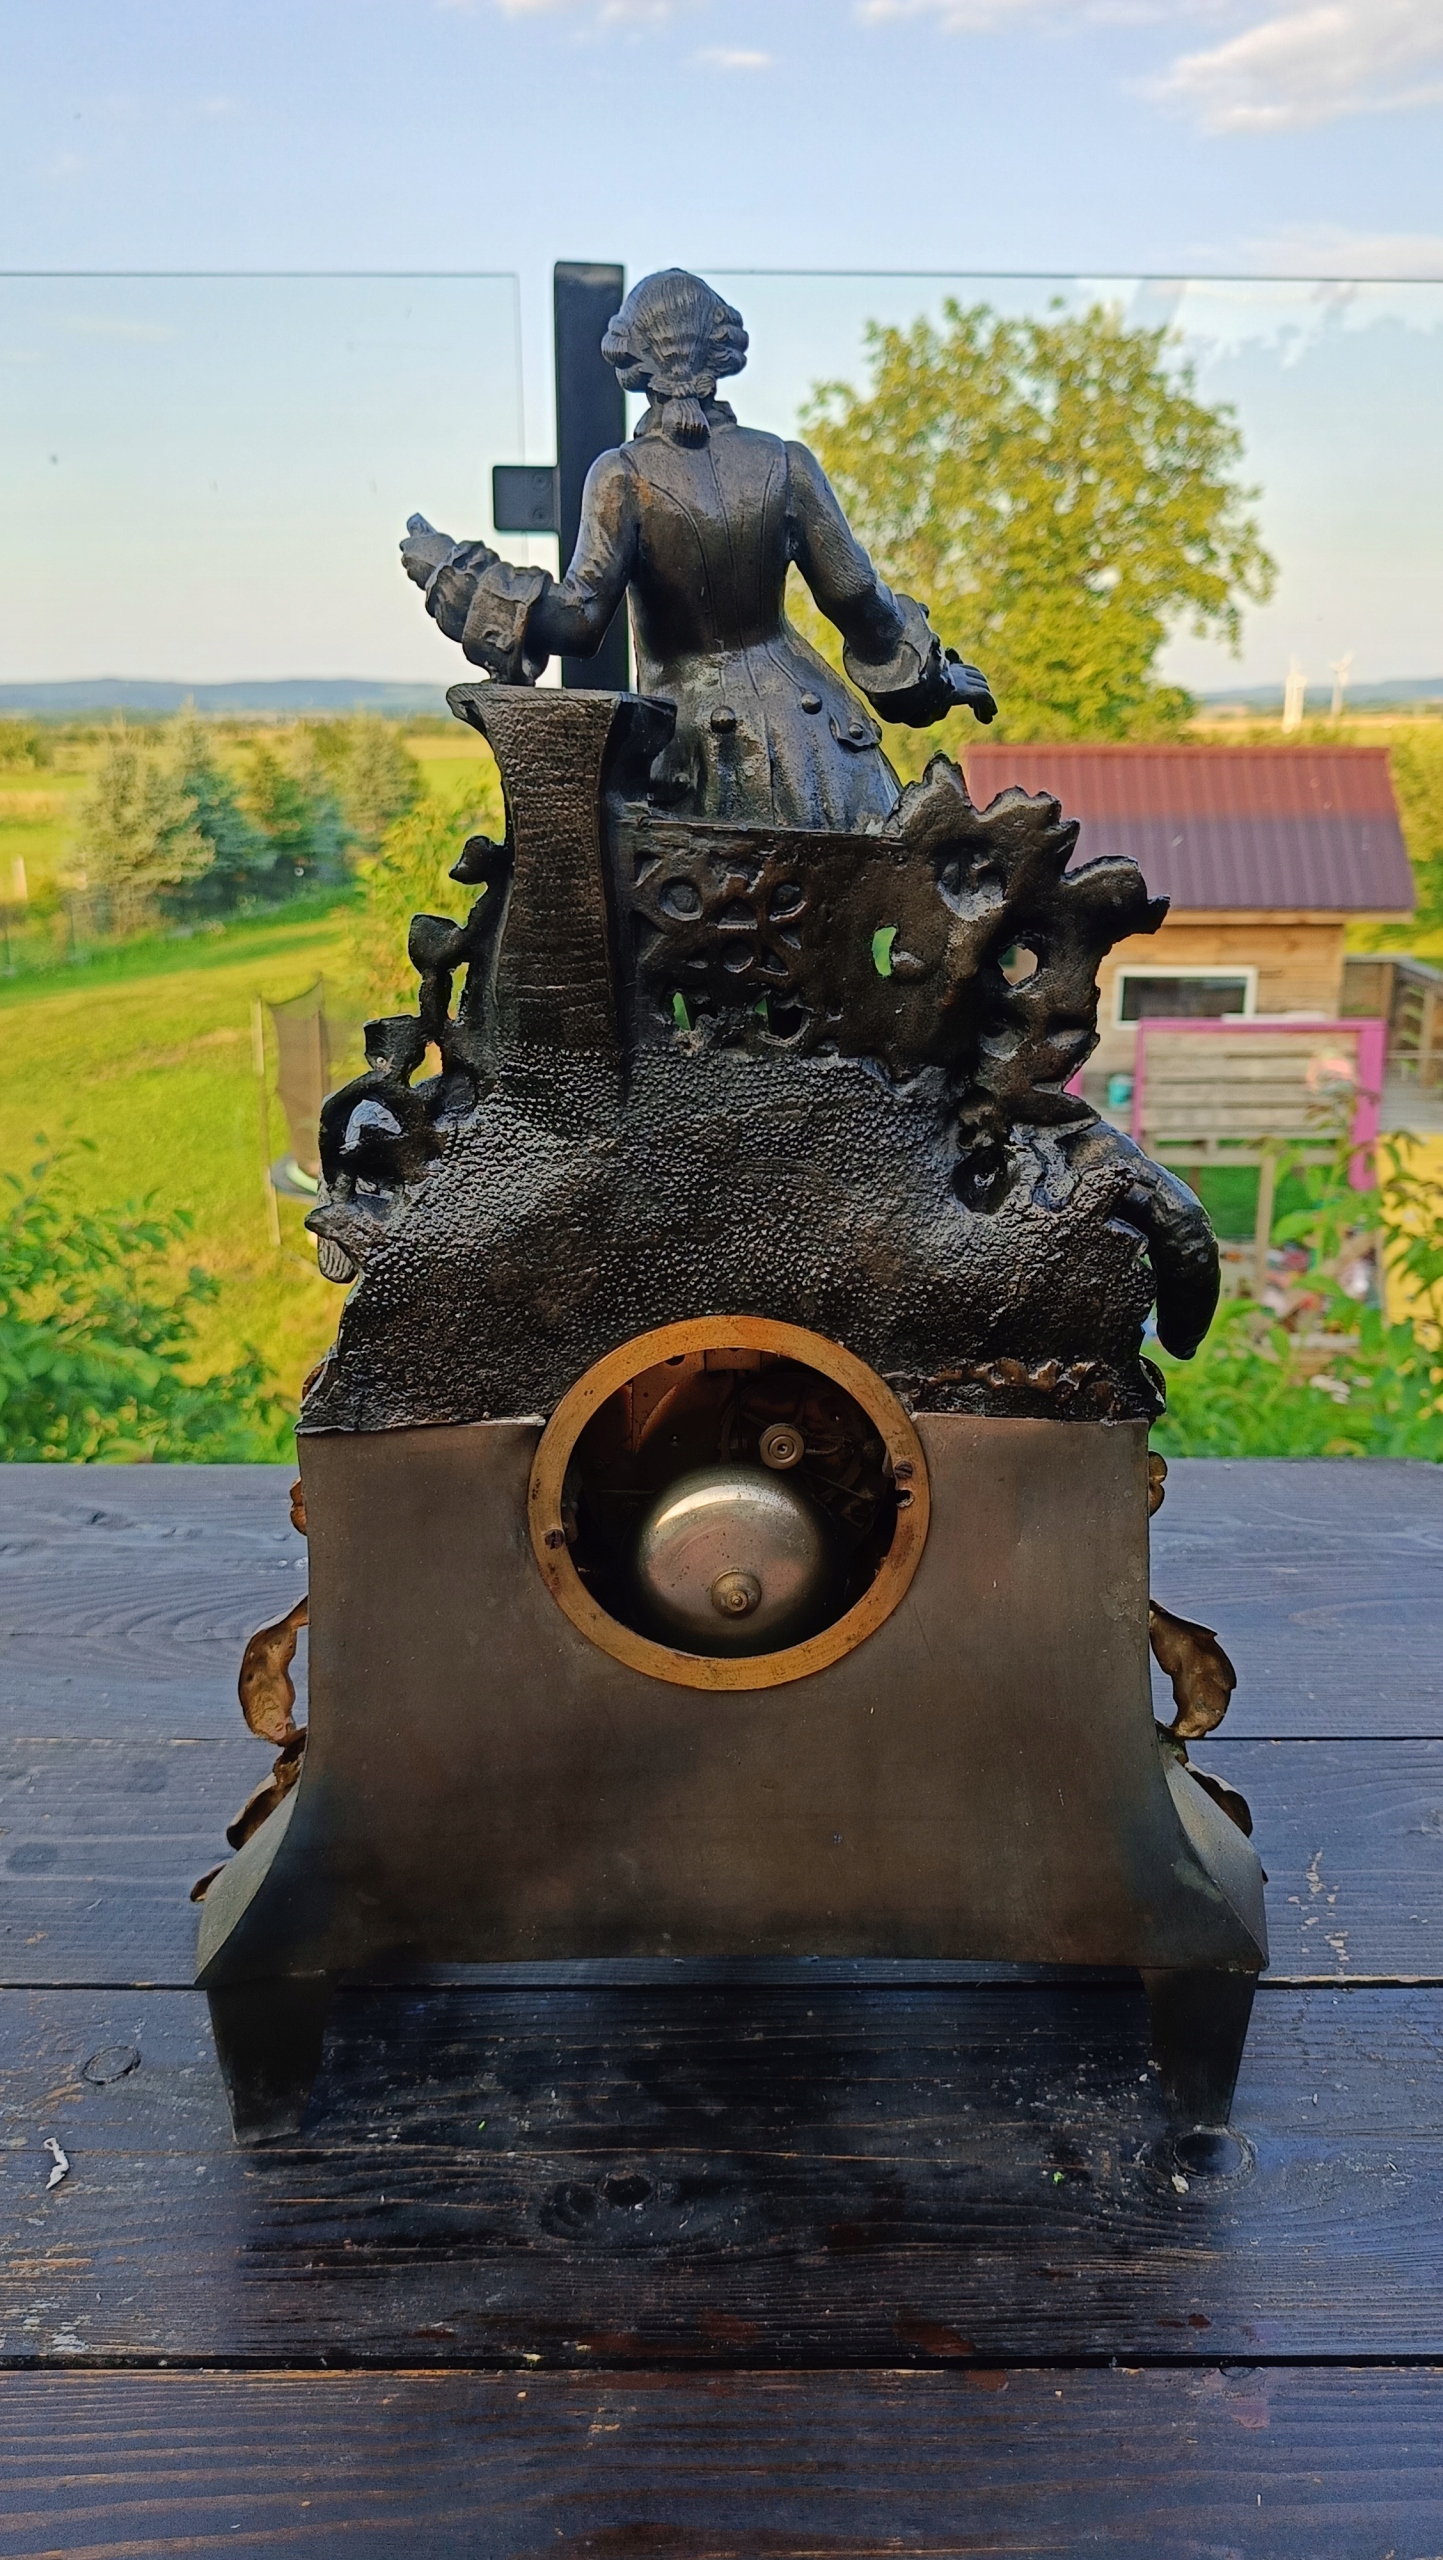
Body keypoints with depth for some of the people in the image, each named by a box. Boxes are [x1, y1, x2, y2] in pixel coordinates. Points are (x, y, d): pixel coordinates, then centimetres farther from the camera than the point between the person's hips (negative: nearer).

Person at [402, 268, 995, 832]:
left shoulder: (623, 474, -7)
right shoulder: (787, 463, 1)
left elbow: (580, 619, -14)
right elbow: (856, 595, 4)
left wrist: (451, 569, -4)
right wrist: (941, 675, 19)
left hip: (692, 728, -2)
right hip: (803, 720, 2)